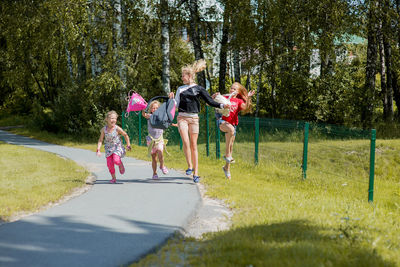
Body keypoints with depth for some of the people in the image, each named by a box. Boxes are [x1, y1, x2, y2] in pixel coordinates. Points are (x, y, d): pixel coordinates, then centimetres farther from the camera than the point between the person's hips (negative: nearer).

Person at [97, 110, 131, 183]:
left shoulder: (117, 128, -13)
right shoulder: (104, 129, -7)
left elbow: (125, 135, 1)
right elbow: (100, 140, 1)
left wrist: (128, 145, 6)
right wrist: (98, 150, -8)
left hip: (117, 147, -3)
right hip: (108, 148, 3)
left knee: (116, 160, -25)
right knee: (109, 164, -5)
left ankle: (120, 164, 12)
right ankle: (113, 178, 15)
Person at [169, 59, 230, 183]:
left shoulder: (198, 89, 5)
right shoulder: (180, 89, 14)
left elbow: (210, 101, 2)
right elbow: (176, 104, 15)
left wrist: (222, 105, -11)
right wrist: (172, 98, -4)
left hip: (193, 118, -1)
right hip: (182, 117, 1)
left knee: (194, 145, 0)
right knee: (185, 141, -19)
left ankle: (196, 173, 3)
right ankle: (190, 166, -6)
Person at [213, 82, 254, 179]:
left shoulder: (239, 101, 9)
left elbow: (246, 108, -11)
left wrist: (248, 98, -22)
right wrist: (214, 96, -14)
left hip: (232, 123, 3)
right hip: (222, 121, -3)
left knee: (230, 145, 6)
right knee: (231, 129, -36)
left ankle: (227, 167, 25)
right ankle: (227, 155, -31)